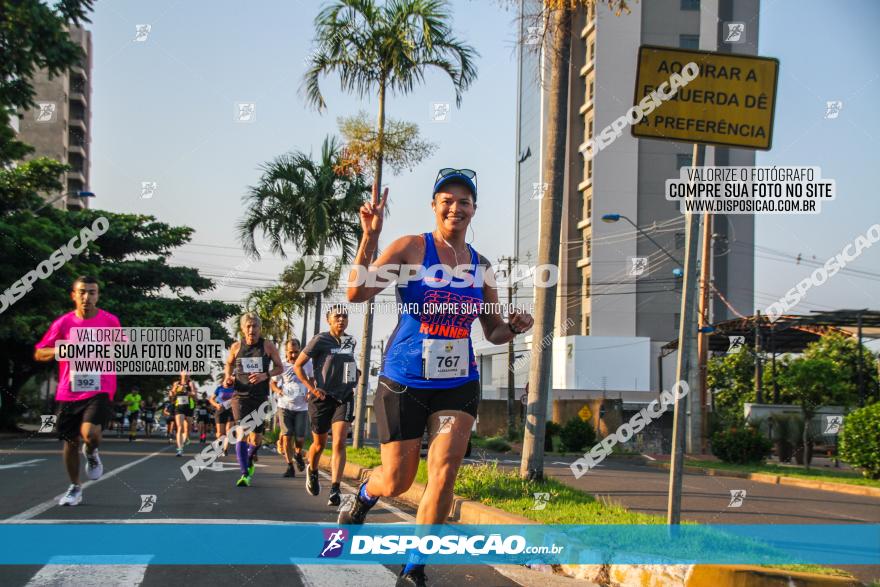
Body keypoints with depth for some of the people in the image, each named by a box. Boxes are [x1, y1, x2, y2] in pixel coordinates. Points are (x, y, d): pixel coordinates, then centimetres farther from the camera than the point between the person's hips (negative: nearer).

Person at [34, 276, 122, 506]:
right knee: (70, 441, 10)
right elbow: (39, 354, 4)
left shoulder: (110, 321, -1)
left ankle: (91, 452, 11)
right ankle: (75, 488, 29)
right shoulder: (63, 323, -1)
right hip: (68, 392, 2)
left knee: (89, 433, -25)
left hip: (99, 390, -2)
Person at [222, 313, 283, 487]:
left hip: (260, 397, 0)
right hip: (240, 396, 0)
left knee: (256, 438, 1)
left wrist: (265, 375, -13)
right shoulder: (236, 347, 1)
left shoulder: (268, 346, -2)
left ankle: (250, 459, 34)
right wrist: (228, 378, 1)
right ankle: (245, 473, -8)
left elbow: (279, 367, 4)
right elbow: (229, 363, 19)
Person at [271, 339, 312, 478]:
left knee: (300, 438, -4)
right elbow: (273, 383, 8)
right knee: (286, 436, -6)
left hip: (302, 407, 0)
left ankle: (298, 454, 30)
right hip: (285, 406, 0)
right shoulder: (281, 365, 0)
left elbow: (313, 380, 16)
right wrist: (278, 390, -14)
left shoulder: (307, 364, 3)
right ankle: (290, 467, 4)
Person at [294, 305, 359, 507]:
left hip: (344, 398, 3)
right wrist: (312, 388, -12)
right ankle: (312, 471, 43)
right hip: (322, 398, -3)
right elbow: (297, 365, -5)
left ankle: (335, 490, -16)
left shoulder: (350, 342, 7)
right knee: (320, 444, 11)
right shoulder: (320, 340, -8)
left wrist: (350, 385, 11)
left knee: (339, 443, -13)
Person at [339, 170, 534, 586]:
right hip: (404, 381, -3)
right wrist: (370, 236, -30)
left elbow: (493, 332, 17)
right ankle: (362, 498, 43)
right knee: (397, 482, 5)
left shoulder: (481, 267, 7)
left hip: (458, 384, 3)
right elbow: (357, 293, -18)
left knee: (443, 476, -11)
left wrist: (513, 328, -6)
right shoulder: (412, 248, -7)